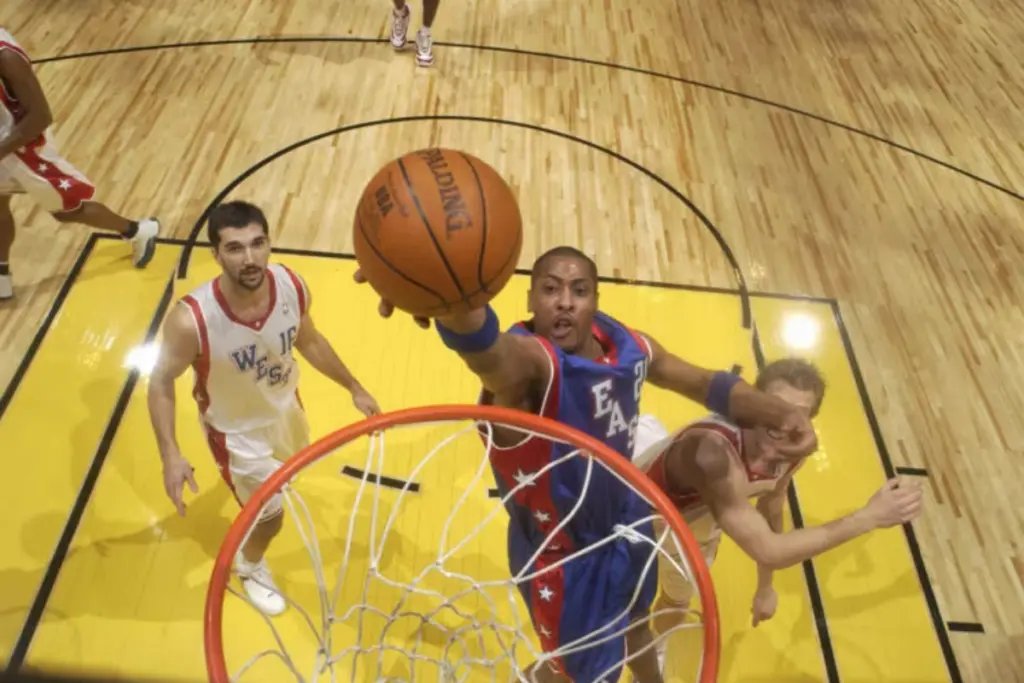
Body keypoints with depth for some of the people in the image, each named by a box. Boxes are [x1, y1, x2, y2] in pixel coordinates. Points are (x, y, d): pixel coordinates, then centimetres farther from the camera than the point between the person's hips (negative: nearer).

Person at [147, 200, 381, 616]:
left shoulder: (292, 286, -26)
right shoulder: (192, 320, -37)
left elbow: (309, 341, -5)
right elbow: (161, 383, -19)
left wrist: (353, 388, 2)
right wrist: (171, 456, -28)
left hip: (285, 405, 5)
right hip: (236, 429, -4)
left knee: (288, 466, 36)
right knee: (270, 515, 10)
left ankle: (254, 482, 76)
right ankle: (250, 566, 48)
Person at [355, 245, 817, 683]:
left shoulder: (629, 345, -13)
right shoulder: (527, 358, -35)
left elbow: (703, 382, 1)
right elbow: (486, 348, -60)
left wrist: (779, 412, -16)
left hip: (625, 524, 6)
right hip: (560, 554, -5)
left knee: (635, 622, 34)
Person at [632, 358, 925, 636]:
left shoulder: (795, 452, -24)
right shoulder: (713, 453, -52)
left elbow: (770, 514, -3)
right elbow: (768, 550, -49)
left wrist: (765, 587, 11)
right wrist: (870, 516, -48)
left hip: (695, 513, 8)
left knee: (679, 597, 34)